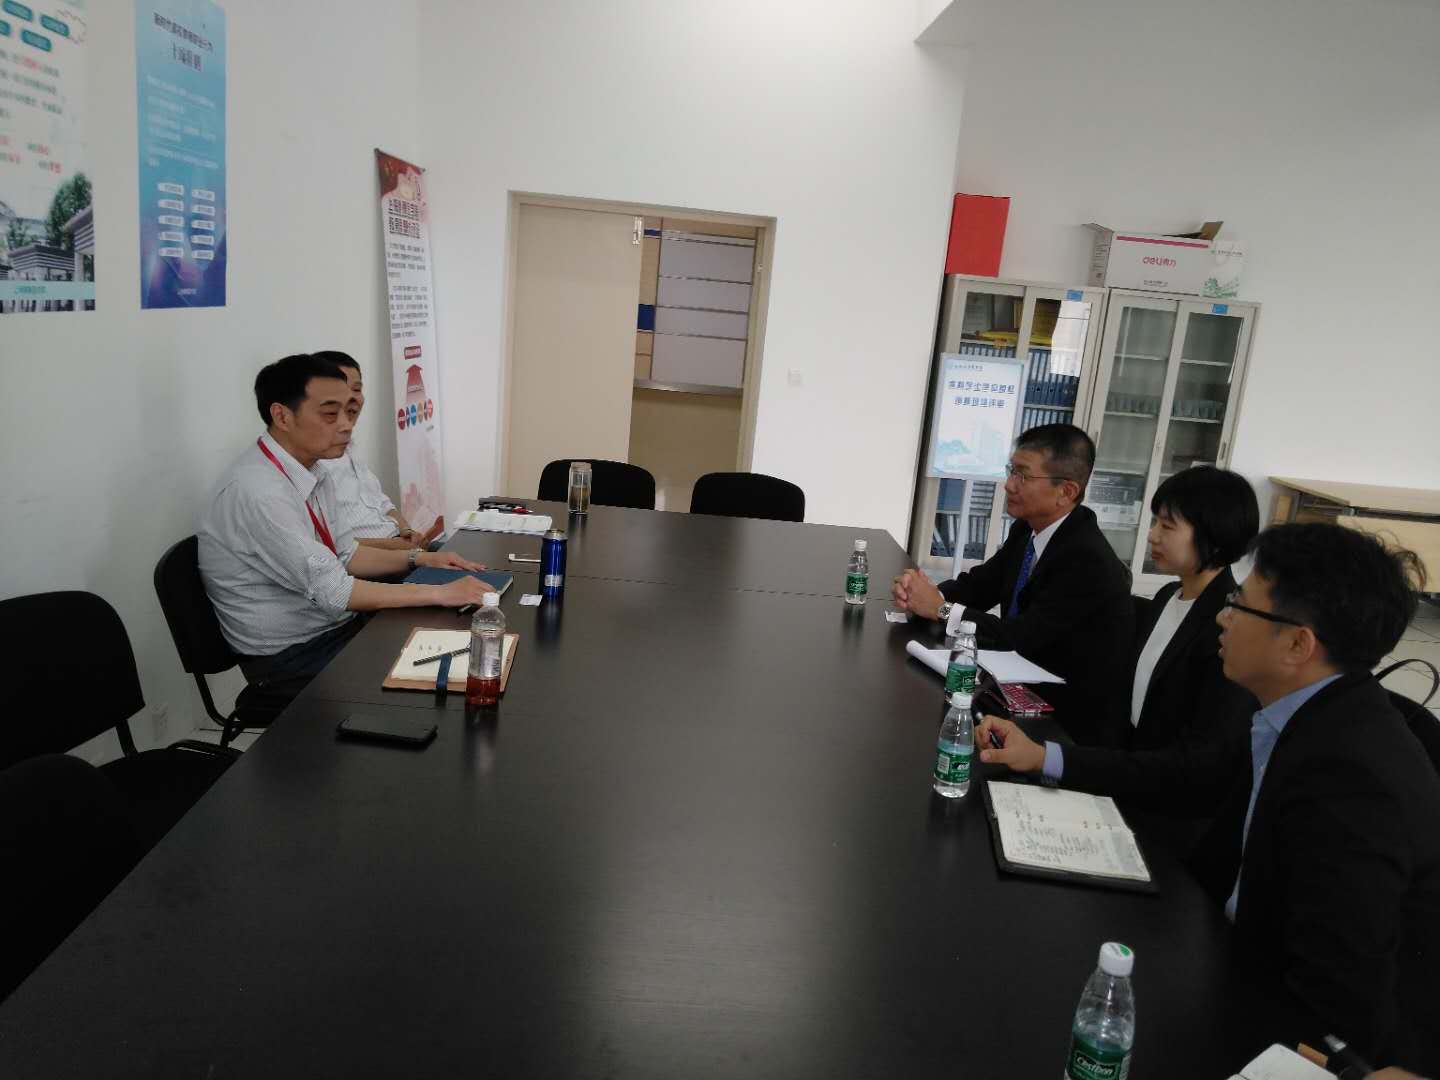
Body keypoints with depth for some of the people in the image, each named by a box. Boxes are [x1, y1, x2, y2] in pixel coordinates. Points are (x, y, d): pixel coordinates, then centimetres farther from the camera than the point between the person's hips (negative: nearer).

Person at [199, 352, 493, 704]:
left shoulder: (311, 473, 3)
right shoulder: (257, 491, -24)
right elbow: (331, 590, -27)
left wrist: (417, 559, 3)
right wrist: (438, 593, -26)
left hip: (333, 624, 8)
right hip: (290, 659, -8)